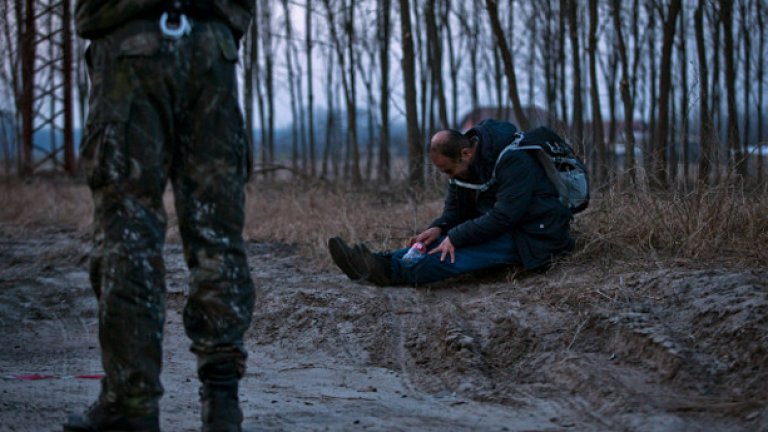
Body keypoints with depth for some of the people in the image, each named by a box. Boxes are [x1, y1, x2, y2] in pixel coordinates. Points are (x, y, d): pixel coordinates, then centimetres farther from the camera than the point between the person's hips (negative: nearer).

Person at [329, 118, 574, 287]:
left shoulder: (513, 161, -23)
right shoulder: (465, 165, 5)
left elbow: (504, 217, -27)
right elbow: (455, 210, 11)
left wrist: (455, 237, -26)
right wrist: (439, 228, -12)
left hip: (536, 235, -9)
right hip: (504, 230, 9)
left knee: (463, 251, -28)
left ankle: (392, 271, -42)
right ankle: (380, 264, -25)